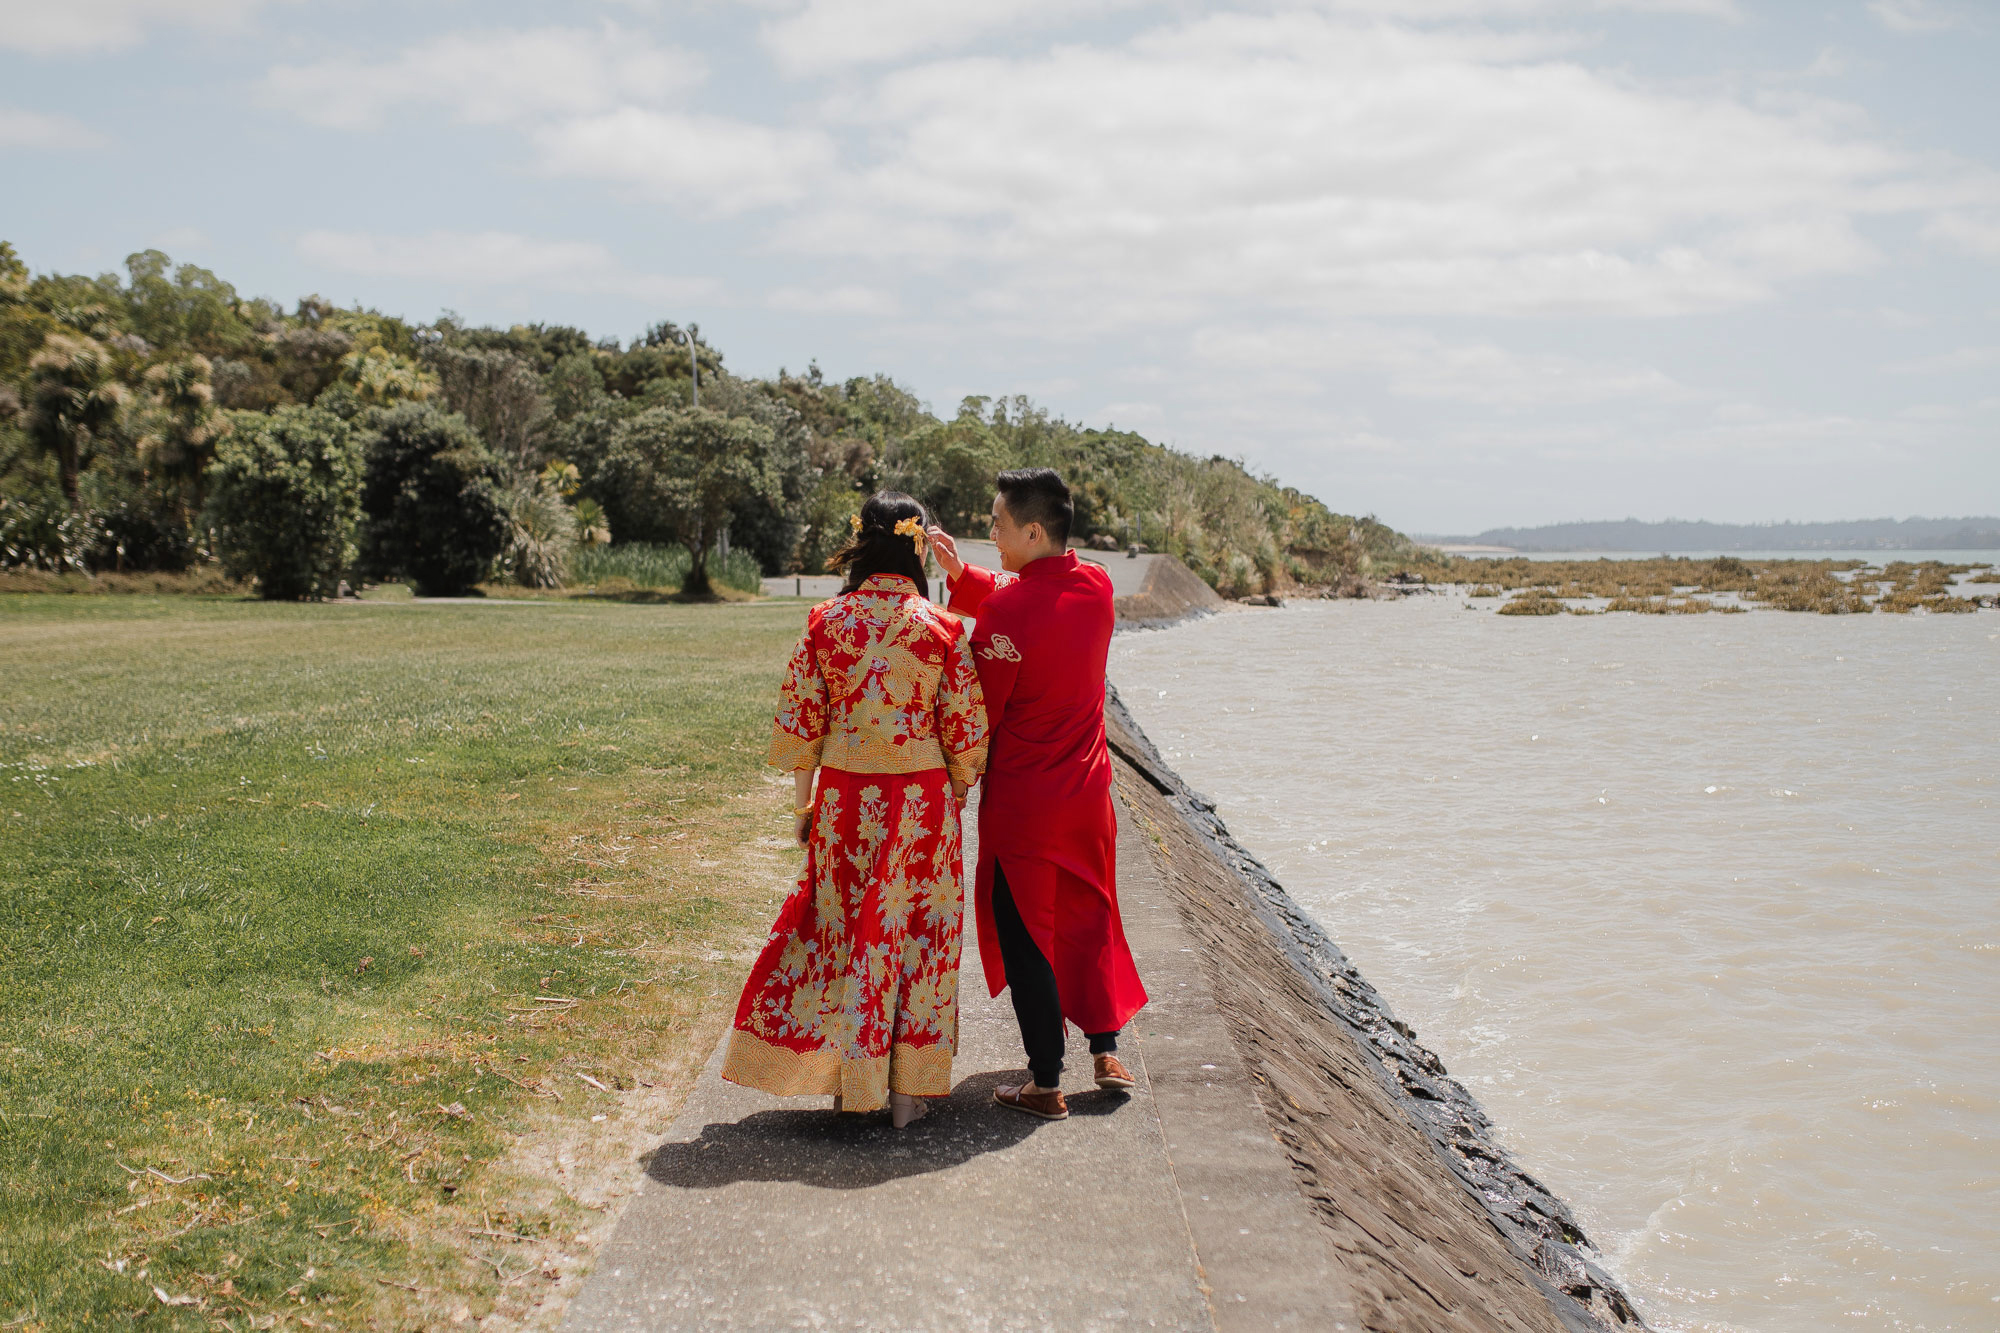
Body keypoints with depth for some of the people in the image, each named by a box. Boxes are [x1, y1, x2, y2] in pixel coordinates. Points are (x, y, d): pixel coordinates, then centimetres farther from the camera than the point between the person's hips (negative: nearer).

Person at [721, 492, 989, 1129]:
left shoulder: (826, 623, -4)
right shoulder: (942, 628, -8)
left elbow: (799, 722, 0)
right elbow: (964, 731, -4)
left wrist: (803, 803, 10)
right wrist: (956, 797, 11)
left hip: (844, 798, 1)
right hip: (922, 800, -1)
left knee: (845, 931, 13)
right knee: (918, 933, 10)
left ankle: (849, 1081, 19)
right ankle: (907, 1089, 15)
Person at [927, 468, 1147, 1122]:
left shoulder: (1008, 609, -22)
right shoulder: (1096, 586, -2)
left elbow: (979, 711, -14)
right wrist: (961, 575, -2)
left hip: (1022, 799, -6)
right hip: (1087, 791, 6)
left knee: (1025, 934, 6)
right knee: (1088, 918, 23)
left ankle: (1046, 1084, 13)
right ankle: (1106, 1049, 28)